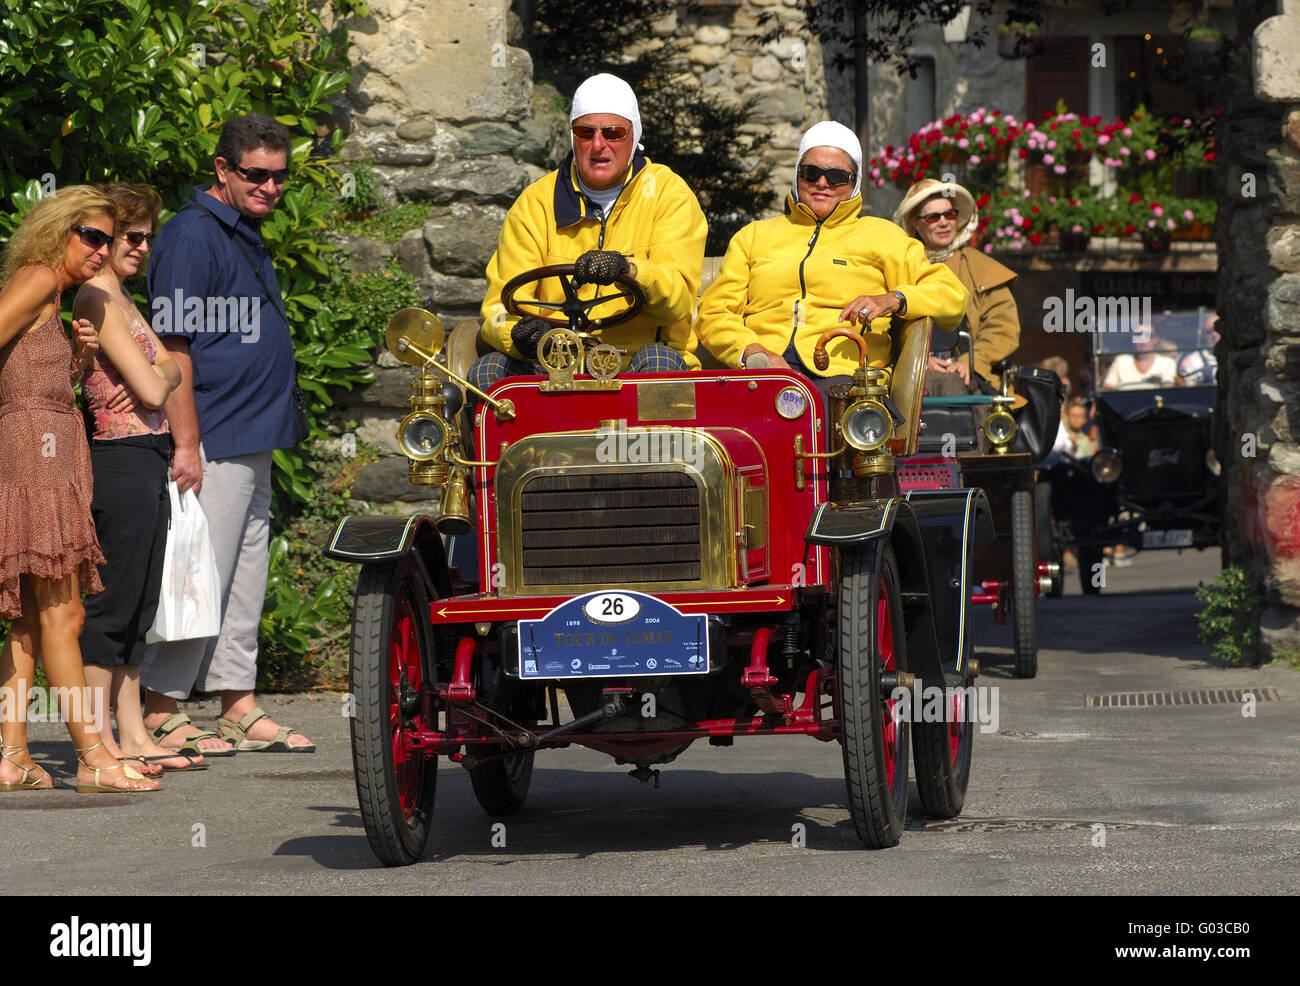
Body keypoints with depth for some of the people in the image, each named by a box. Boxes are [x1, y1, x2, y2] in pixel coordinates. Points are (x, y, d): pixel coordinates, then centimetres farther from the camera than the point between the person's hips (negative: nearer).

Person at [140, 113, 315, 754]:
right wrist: (186, 445, -21)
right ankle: (159, 713, -3)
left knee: (245, 577, 12)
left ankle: (238, 707, 17)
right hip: (212, 443, -10)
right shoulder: (193, 235, -12)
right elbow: (174, 347, -17)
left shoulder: (246, 235, 17)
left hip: (252, 444, 10)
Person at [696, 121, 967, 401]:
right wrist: (752, 352, -5)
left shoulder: (882, 237, 22)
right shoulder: (754, 236, 28)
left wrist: (892, 300, -8)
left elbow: (951, 295, 13)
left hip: (841, 372, -1)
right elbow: (713, 313, 18)